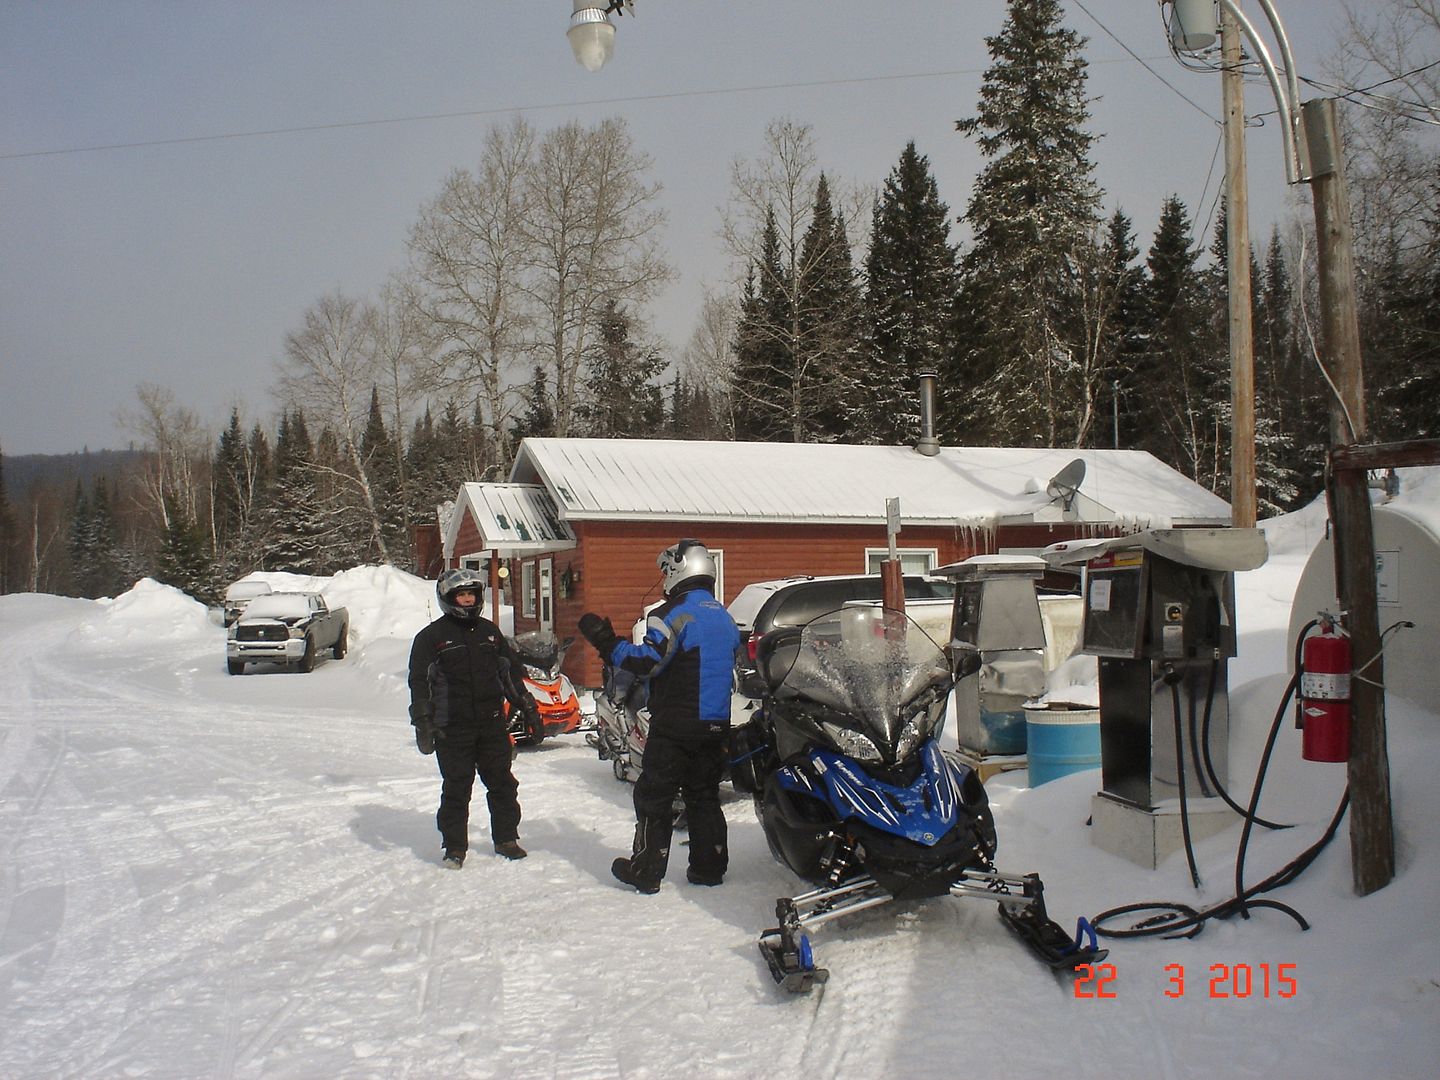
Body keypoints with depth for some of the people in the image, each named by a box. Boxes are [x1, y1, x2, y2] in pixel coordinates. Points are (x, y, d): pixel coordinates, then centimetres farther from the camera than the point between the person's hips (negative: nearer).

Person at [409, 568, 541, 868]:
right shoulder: (431, 637, -1)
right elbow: (419, 682, -4)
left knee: (502, 783, 8)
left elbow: (511, 671, 21)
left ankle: (506, 837, 20)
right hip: (452, 728, -4)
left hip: (492, 723, 4)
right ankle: (454, 846, 12)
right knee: (456, 789, 1)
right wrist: (423, 724, -10)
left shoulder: (489, 631, 13)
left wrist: (526, 706, 19)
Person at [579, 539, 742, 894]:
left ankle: (646, 870, 3)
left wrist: (606, 642, -16)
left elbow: (648, 662, -20)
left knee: (654, 796, 1)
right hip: (716, 724, 7)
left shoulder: (674, 612, -12)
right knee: (704, 796, 15)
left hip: (675, 723, -7)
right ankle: (709, 867, 14)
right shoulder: (725, 618, 14)